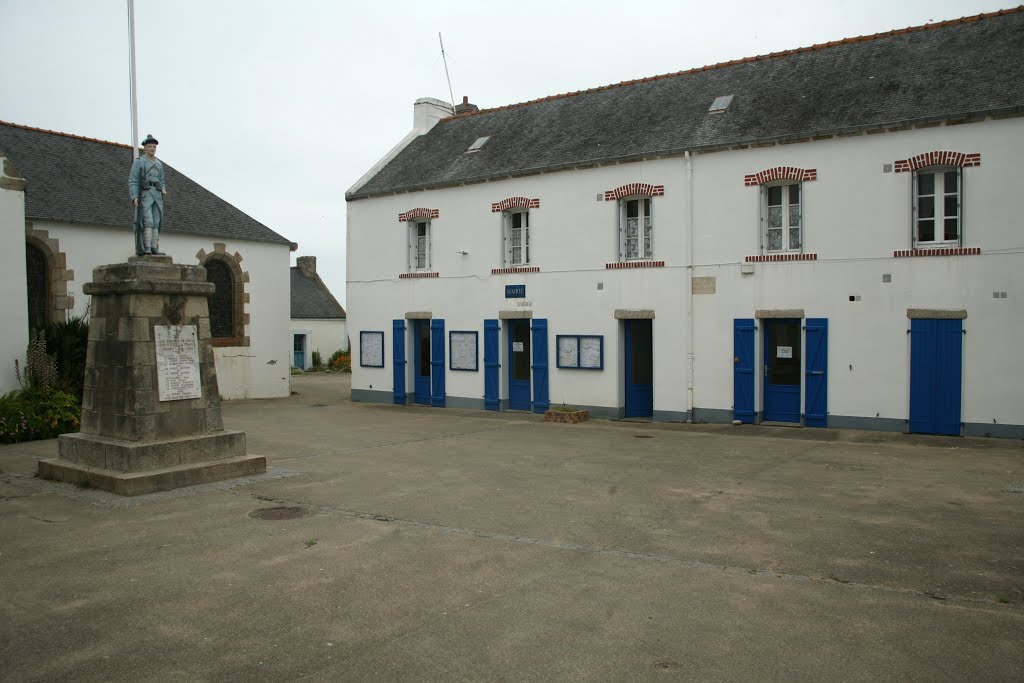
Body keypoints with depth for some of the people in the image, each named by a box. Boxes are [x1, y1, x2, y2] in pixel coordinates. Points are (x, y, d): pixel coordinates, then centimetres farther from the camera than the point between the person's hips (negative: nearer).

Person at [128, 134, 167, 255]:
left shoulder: (159, 164, 17)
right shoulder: (138, 162, -1)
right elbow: (132, 181, -5)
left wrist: (163, 191, -1)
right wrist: (134, 198, -17)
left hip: (156, 196, 6)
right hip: (144, 195, -6)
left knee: (155, 223, 0)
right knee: (148, 222, -17)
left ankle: (154, 249, -1)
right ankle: (146, 249, -19)